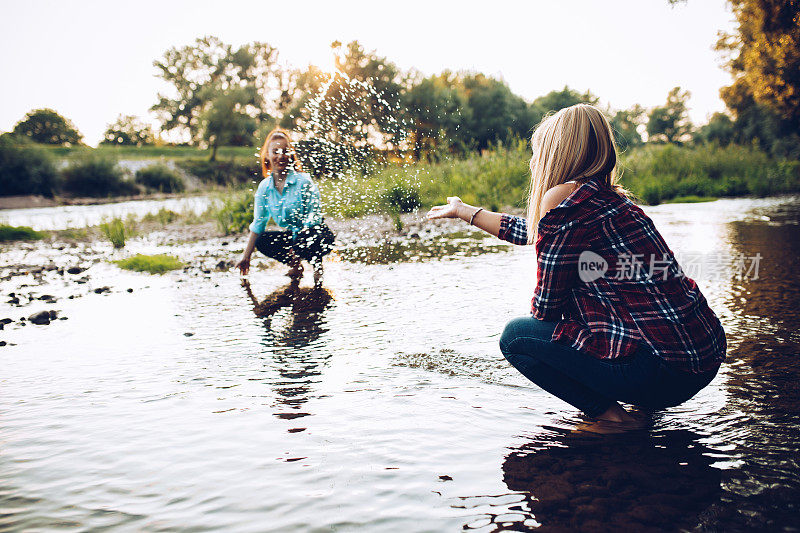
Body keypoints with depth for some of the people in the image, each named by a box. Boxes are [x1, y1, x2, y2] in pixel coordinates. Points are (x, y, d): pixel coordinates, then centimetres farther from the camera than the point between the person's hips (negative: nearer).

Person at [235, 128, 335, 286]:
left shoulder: (303, 181, -17)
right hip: (294, 235, 6)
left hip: (318, 233, -5)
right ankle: (296, 267, 5)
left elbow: (313, 217, -19)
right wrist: (246, 256, -1)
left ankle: (317, 265, -4)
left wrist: (296, 251, -26)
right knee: (262, 241, -16)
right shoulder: (264, 187, -2)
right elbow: (258, 223, 3)